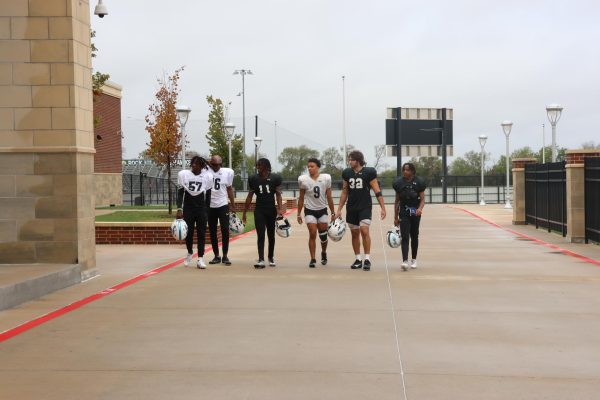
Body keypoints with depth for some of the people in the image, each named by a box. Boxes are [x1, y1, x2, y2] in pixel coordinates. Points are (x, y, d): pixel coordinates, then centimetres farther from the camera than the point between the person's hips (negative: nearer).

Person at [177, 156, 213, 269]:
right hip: (188, 208, 0)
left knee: (201, 233, -3)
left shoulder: (207, 176, -3)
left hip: (201, 208, 0)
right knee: (188, 233, 3)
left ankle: (200, 259, 0)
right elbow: (180, 193, -2)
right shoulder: (183, 174, -5)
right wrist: (179, 209, -10)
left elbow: (208, 195, 6)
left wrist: (207, 210, 6)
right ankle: (190, 253, 30)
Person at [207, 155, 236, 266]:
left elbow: (229, 189, 8)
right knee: (212, 232, 7)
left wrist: (233, 206, 8)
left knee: (225, 230, -5)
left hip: (223, 205, 0)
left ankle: (225, 256, 3)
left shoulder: (227, 172, -3)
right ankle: (216, 256, 16)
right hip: (210, 206, 0)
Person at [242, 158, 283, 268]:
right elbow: (250, 196, 9)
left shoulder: (275, 178, -1)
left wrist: (280, 209, -18)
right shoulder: (253, 179, 4)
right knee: (260, 235, -7)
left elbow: (278, 194, -4)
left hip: (271, 210, 0)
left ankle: (271, 257, 26)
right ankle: (261, 260, -12)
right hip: (259, 210, 0)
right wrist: (244, 212, 9)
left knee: (271, 235, 12)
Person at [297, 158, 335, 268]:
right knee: (312, 234, -11)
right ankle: (313, 259, -4)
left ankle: (324, 253, 35)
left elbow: (329, 197, 1)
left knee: (323, 235, 7)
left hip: (322, 210, 1)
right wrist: (299, 214, 4)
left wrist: (333, 213, 2)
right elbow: (301, 198, 3)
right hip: (310, 210, -1)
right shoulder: (303, 180, -7)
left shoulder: (326, 178, -7)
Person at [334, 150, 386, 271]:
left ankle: (367, 259, -10)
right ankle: (358, 259, 17)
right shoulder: (347, 173, 6)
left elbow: (377, 191, -5)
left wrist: (383, 208, -10)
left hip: (365, 207, -4)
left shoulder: (369, 172, -6)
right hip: (351, 208, 4)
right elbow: (344, 192, 14)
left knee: (364, 230, -16)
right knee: (354, 233, 8)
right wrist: (339, 209, 11)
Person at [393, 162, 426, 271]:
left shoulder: (419, 182, -3)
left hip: (415, 213, 0)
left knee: (414, 236, 11)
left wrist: (420, 208, -25)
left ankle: (414, 259, 25)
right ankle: (405, 261, -20)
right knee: (404, 237, -11)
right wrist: (395, 217, 8)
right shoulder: (399, 182, 1)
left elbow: (422, 199, -3)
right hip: (403, 213, 0)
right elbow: (397, 200, 8)